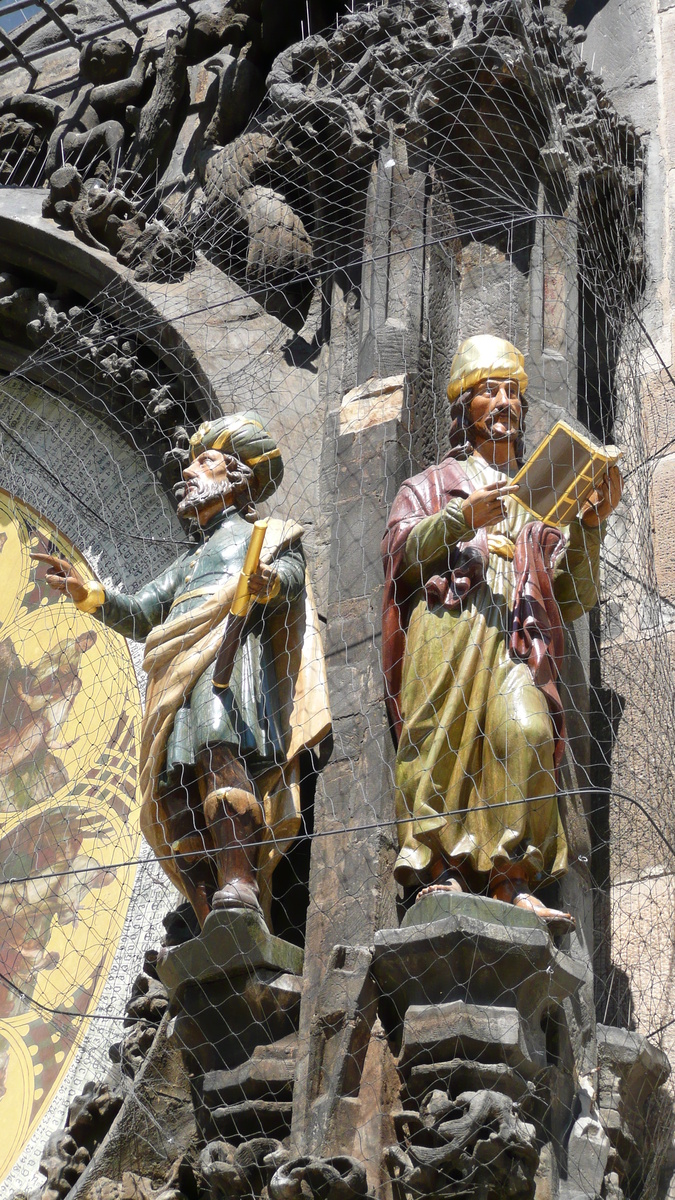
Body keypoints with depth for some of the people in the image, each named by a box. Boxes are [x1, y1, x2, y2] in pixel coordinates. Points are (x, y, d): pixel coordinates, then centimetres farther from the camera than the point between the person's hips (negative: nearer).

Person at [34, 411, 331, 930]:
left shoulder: (269, 535, 24)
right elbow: (140, 614, 31)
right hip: (177, 678, 6)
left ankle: (238, 887, -49)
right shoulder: (189, 561, 42)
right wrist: (87, 593, 11)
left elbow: (291, 575, 1)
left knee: (218, 749, -35)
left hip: (235, 647, -6)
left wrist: (268, 582, -24)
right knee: (175, 800, -14)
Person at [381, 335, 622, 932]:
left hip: (516, 637, 1)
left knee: (526, 733, -22)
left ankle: (512, 881, -26)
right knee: (441, 737, -18)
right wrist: (461, 518, -5)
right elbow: (398, 551, 8)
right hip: (447, 623, -1)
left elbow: (574, 597, 23)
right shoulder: (434, 483, 27)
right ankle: (437, 867, -22)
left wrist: (591, 523, 10)